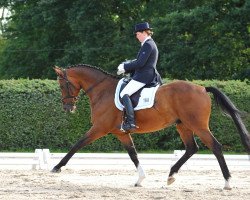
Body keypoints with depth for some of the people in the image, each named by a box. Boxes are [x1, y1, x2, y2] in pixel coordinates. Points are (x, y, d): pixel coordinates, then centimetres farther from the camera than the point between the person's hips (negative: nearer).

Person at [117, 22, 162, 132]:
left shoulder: (147, 45, -14)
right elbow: (139, 61, 22)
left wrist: (125, 67, -10)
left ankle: (131, 122, -28)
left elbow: (140, 63, -21)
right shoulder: (150, 43, 19)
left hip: (143, 77, -12)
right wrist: (126, 67, 12)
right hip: (150, 76, 12)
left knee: (124, 94, -20)